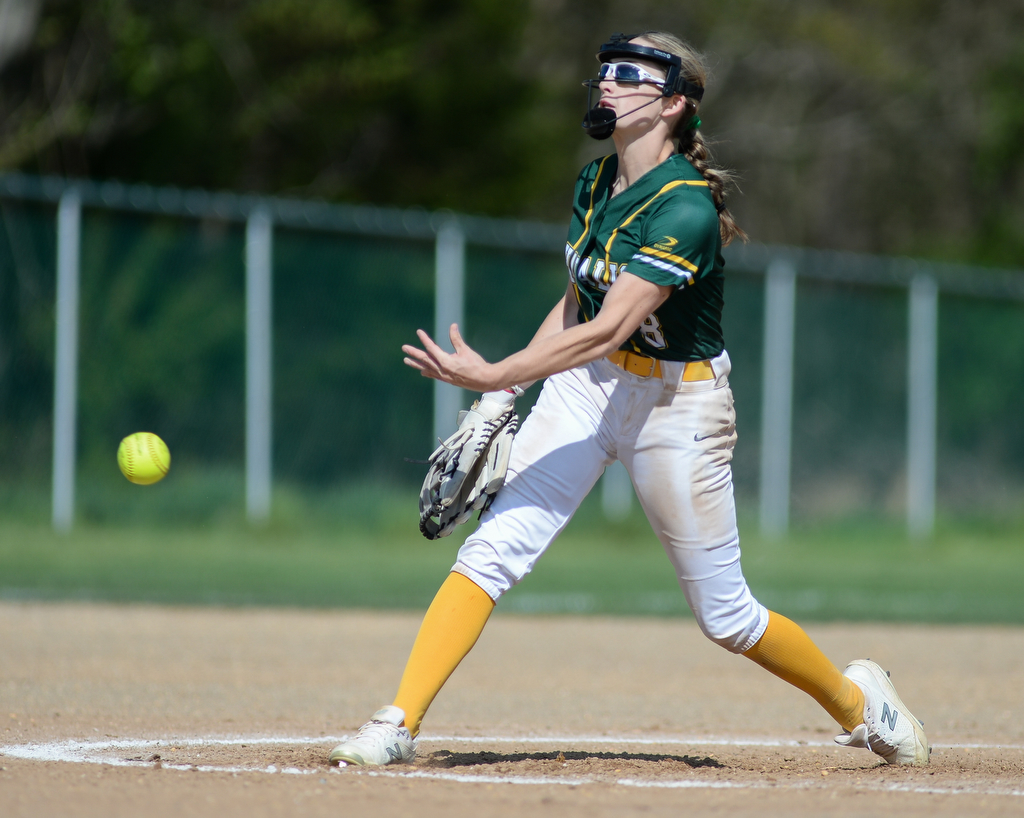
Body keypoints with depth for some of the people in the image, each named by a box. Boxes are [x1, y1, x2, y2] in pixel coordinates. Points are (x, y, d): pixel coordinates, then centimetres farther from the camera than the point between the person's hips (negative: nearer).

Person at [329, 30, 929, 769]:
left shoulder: (685, 210, -24)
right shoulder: (597, 180, 2)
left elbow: (608, 328, -32)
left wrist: (494, 376, -36)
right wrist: (511, 389, 8)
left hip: (677, 405, -6)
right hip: (585, 385, 6)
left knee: (725, 615, 3)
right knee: (493, 548, -12)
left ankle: (855, 699, 28)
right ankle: (398, 726, -13)